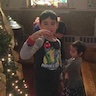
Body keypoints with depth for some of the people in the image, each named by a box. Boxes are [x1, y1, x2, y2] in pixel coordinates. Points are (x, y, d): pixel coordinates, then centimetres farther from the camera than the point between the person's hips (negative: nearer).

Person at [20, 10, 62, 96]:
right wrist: (33, 37, -51)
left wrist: (61, 77, 19)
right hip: (42, 82, -6)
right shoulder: (40, 41, -20)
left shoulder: (58, 42, 0)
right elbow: (23, 56, -38)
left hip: (55, 80, 6)